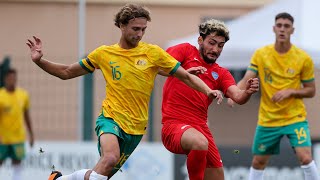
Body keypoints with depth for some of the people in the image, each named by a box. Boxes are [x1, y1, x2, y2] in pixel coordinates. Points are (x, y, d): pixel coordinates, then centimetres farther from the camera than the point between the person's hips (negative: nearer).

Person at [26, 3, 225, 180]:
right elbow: (66, 72, 14)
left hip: (135, 128, 2)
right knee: (110, 158, -34)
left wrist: (208, 90, -15)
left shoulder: (153, 53, 1)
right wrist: (40, 60, 0)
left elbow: (186, 77, 3)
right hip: (110, 118, -2)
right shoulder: (104, 53, 4)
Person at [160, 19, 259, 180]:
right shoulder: (186, 50, 6)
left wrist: (247, 92, -25)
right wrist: (184, 72, -27)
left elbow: (238, 97, -1)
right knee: (200, 142, -36)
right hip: (174, 124, -6)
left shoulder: (221, 74, 16)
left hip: (200, 128, 6)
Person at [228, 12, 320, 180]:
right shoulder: (260, 54, -3)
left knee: (305, 158, -19)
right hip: (267, 120, 2)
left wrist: (290, 92, -18)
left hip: (295, 118, -2)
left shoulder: (303, 59, -7)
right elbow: (246, 80, -8)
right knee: (258, 162, 11)